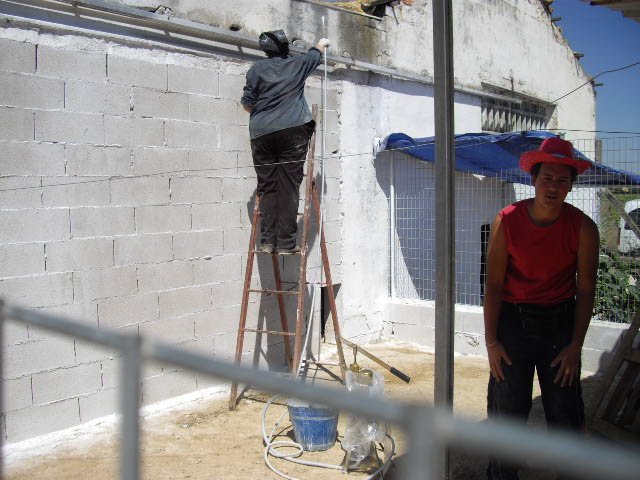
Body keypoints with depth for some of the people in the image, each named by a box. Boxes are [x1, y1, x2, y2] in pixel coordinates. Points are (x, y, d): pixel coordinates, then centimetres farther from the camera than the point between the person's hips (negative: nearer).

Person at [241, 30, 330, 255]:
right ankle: (285, 243, -6)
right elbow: (316, 53, 32)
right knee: (288, 187, -3)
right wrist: (322, 43, 54)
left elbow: (247, 103, 10)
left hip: (261, 133, 2)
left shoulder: (256, 69, 10)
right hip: (292, 130, -1)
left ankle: (267, 240, -1)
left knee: (267, 187, 4)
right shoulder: (297, 64, 11)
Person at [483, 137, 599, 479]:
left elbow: (586, 290, -3)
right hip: (513, 320, 0)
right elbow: (494, 284, -8)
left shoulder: (583, 227, -9)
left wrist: (575, 345, -5)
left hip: (561, 322, 1)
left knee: (565, 410, 6)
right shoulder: (507, 221, -11)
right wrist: (491, 341, -8)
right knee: (507, 409, 7)